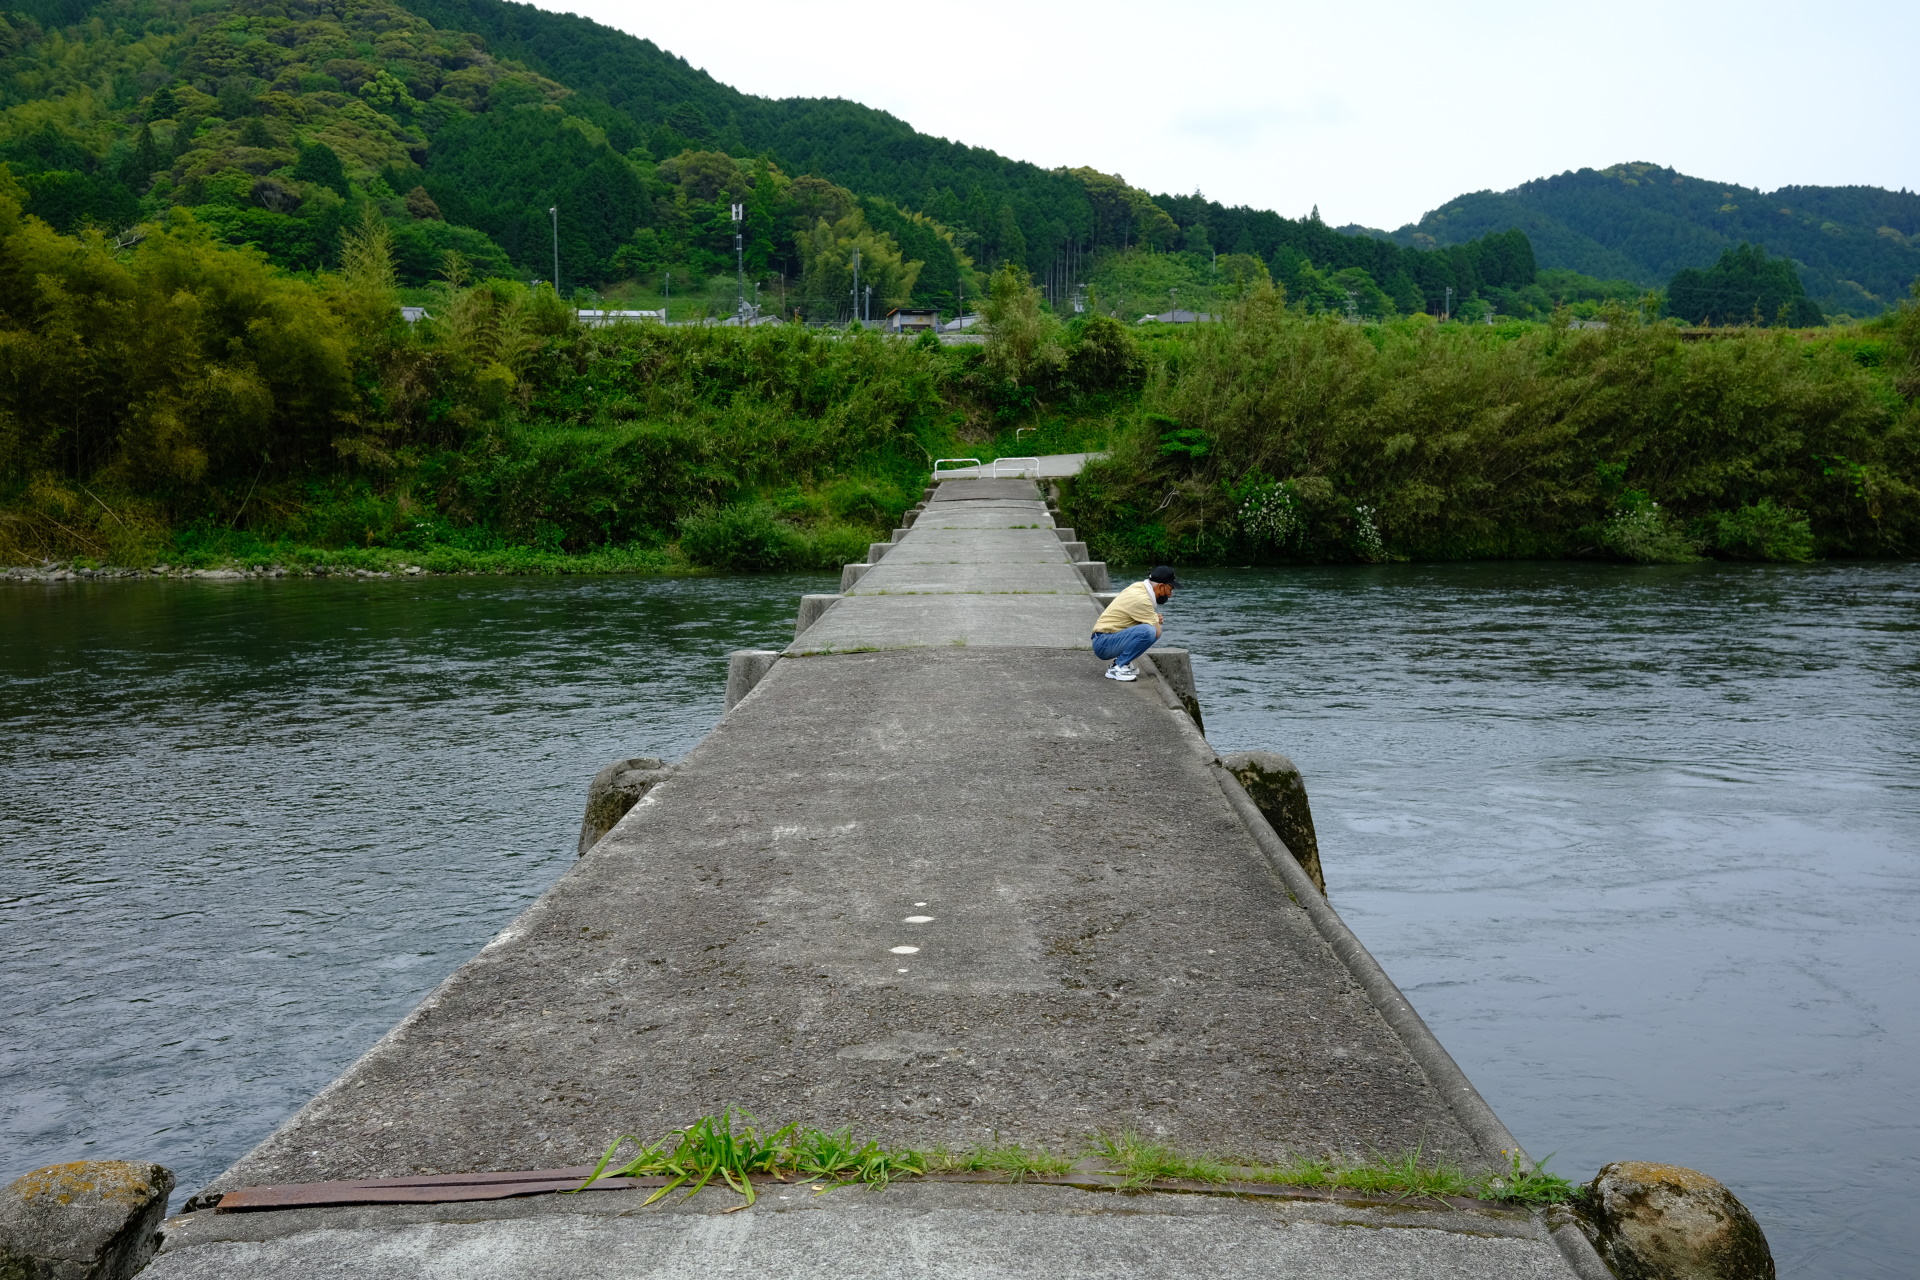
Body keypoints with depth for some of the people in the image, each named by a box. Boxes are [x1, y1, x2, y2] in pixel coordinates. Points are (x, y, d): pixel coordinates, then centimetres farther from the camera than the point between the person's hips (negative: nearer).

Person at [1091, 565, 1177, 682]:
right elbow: (1157, 632, -18)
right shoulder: (1141, 599, -21)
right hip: (1103, 643, -10)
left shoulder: (1139, 586, 6)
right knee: (1148, 631, -29)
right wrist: (1156, 621, 5)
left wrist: (1156, 619, 5)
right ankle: (1117, 668, -16)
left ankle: (1123, 663, 8)